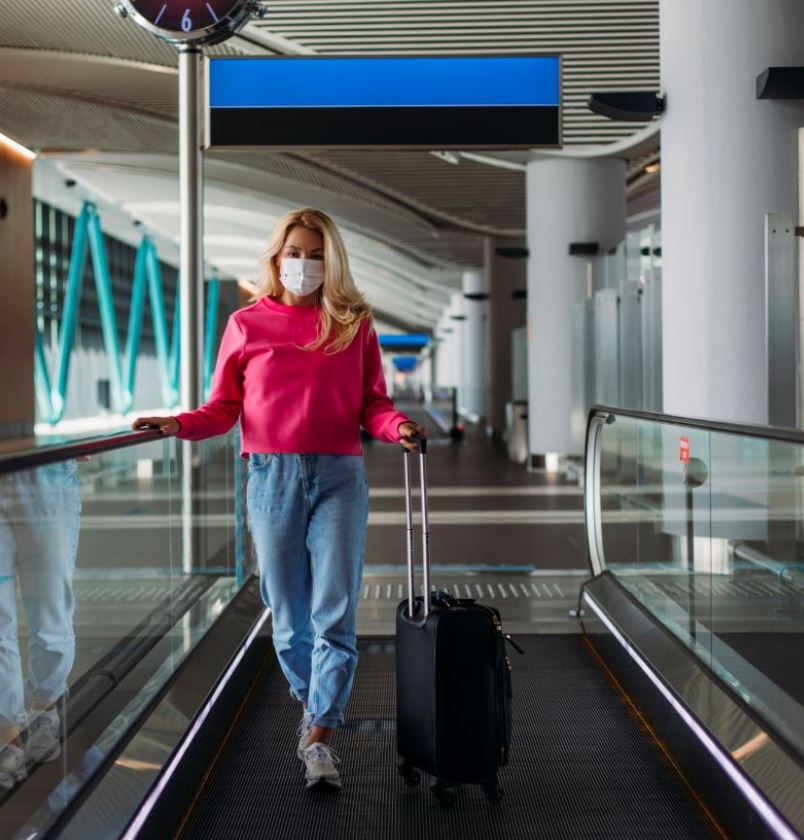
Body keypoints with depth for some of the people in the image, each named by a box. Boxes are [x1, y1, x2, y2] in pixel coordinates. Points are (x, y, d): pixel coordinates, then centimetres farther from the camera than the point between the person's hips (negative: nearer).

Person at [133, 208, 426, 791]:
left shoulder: (354, 323, 9)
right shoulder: (247, 324, 9)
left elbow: (373, 404, 8)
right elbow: (223, 408, 8)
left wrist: (398, 427, -13)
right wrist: (179, 425, -9)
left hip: (339, 477, 0)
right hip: (272, 477, 1)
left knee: (335, 612, -7)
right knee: (289, 613, 7)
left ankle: (320, 738, -4)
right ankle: (312, 703, 30)